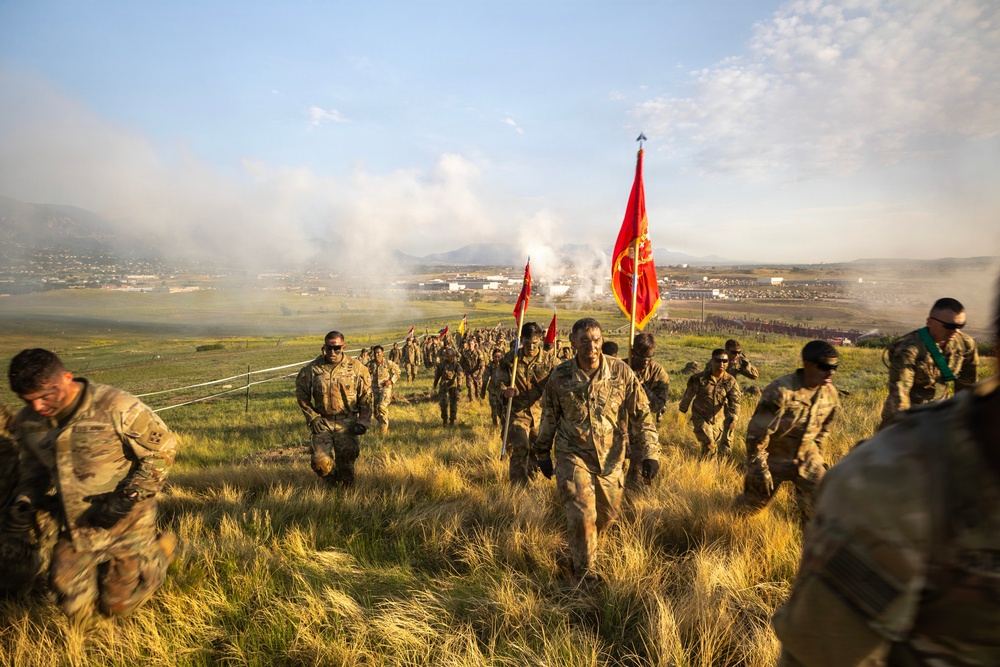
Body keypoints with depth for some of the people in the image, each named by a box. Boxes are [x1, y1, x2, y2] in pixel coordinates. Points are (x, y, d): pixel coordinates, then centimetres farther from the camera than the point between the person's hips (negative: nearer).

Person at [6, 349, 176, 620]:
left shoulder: (115, 406, -23)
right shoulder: (27, 423, -4)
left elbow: (163, 449, -16)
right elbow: (34, 469, 15)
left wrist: (126, 498, -22)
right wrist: (24, 501, -6)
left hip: (125, 522, -5)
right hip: (74, 530, 5)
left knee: (118, 604, 6)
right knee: (75, 610, 12)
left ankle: (160, 549, 30)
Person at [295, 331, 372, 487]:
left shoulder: (356, 368, -3)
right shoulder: (312, 369, -2)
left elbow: (366, 397, 4)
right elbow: (301, 395, 9)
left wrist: (363, 422, -2)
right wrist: (312, 418, 1)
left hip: (347, 423, -1)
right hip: (322, 422, 1)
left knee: (347, 456, -2)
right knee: (320, 462, -8)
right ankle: (333, 483, 25)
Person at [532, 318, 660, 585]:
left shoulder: (620, 371, -11)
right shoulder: (559, 376, -10)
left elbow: (642, 413, -4)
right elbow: (548, 417, 4)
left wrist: (650, 452, -10)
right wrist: (542, 453, 10)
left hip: (611, 457, 2)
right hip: (573, 455, -2)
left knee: (609, 512, 17)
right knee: (581, 515, -10)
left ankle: (582, 540, 49)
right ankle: (584, 572, 15)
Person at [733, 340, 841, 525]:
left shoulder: (830, 394, -7)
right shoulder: (780, 392, -28)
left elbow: (823, 429, 11)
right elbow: (757, 432, -23)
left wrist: (816, 458, 16)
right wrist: (759, 468, -20)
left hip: (806, 459, 5)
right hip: (773, 459, -4)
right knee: (753, 503, 13)